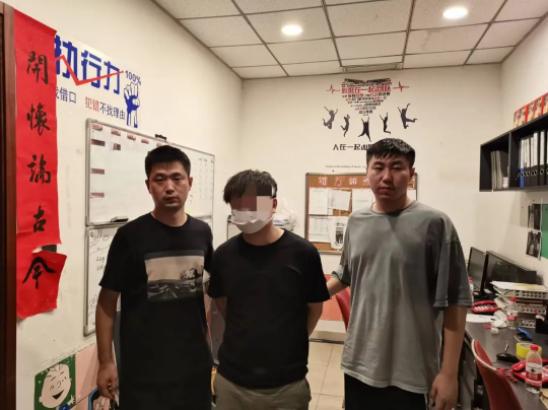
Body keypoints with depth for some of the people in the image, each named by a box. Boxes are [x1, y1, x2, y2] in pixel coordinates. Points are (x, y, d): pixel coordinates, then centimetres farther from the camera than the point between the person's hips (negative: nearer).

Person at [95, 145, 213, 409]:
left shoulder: (202, 233, -2)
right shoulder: (130, 236, -12)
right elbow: (107, 302, -6)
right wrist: (106, 362, -6)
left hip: (195, 362, 4)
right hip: (143, 368, -3)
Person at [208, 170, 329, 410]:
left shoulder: (302, 252, -11)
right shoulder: (224, 254, -4)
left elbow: (314, 308, 1)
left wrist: (289, 342, 1)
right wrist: (246, 338, 5)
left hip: (287, 383, -1)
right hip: (232, 380, 2)